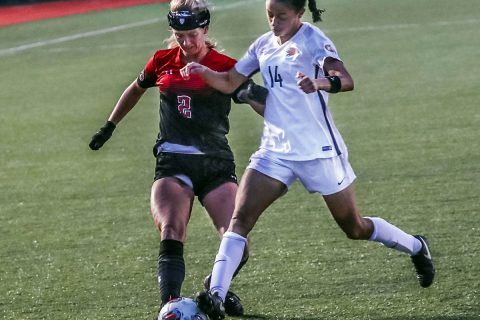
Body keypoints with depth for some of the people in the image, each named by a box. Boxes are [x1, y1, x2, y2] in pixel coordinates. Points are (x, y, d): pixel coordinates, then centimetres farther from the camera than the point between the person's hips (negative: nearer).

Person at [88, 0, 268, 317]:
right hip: (173, 164, 1)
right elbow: (136, 90, 27)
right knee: (171, 234, -25)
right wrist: (110, 126, 33)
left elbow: (266, 107, -11)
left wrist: (253, 95, -34)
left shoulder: (225, 67, -3)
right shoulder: (162, 62, 6)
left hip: (216, 165, -1)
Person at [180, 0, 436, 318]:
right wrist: (203, 72, -9)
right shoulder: (264, 45, 7)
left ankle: (416, 247, 36)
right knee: (240, 218, -14)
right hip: (275, 150, 5)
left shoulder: (312, 39, -12)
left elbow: (346, 80, -26)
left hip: (319, 149, -5)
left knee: (355, 227, 10)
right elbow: (228, 83, 12)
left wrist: (318, 83, -47)